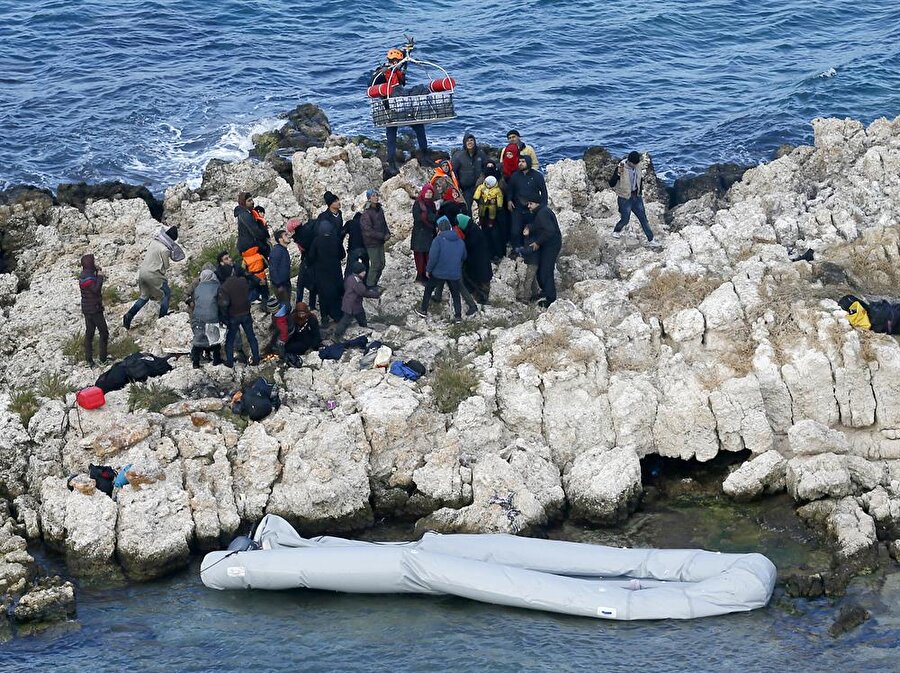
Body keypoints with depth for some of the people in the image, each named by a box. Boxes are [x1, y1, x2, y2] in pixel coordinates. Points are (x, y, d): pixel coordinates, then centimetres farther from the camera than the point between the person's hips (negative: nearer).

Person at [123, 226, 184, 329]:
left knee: (144, 296, 21)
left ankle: (129, 316, 11)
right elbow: (165, 266, -12)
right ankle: (162, 318, 14)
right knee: (166, 293, 13)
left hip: (142, 271, 7)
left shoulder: (154, 241, 3)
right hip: (153, 275, -7)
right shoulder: (165, 249, -19)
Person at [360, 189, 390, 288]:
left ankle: (374, 283, 26)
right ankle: (370, 285, 8)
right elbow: (368, 230, -20)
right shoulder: (367, 212, -17)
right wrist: (382, 236, -17)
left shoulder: (380, 209, 6)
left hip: (380, 242, 8)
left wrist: (387, 233, 0)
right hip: (371, 242, -8)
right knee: (375, 265, -5)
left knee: (381, 264, 12)